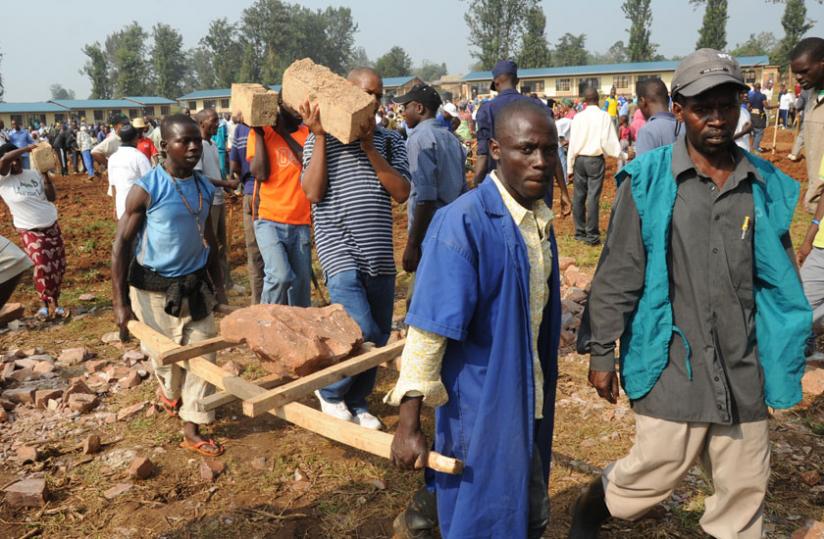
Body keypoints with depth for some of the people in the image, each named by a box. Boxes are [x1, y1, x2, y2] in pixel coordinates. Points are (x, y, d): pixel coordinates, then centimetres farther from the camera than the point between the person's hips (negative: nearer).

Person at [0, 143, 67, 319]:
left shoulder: (34, 174, 3)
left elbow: (51, 197, -1)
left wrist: (46, 175, -10)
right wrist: (28, 148, -26)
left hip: (52, 226, 5)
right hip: (30, 231, -5)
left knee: (58, 266, 7)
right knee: (43, 267, -16)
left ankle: (53, 302, 20)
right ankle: (47, 304, 2)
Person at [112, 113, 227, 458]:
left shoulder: (205, 188, 1)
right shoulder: (146, 189, -15)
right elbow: (122, 244, -12)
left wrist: (218, 283, 15)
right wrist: (120, 303, -14)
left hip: (194, 285, 4)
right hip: (153, 288, -4)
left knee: (203, 355, 2)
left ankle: (192, 429, 13)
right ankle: (170, 393, 45)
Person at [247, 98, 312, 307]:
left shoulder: (307, 133, 9)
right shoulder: (260, 133, 2)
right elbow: (261, 173, -9)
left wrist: (285, 132, -8)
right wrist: (259, 132, -8)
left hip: (300, 222, 3)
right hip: (269, 220, -3)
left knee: (302, 284, 8)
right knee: (280, 276, -21)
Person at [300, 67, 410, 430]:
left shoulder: (389, 140, 9)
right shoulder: (321, 139, 2)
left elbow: (402, 192, -3)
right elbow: (313, 192, -10)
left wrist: (369, 148, -10)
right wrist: (319, 136, -11)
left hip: (380, 253, 5)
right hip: (340, 249, -4)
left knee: (380, 335, 10)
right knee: (361, 331, -16)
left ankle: (355, 401, 30)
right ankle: (330, 391, 11)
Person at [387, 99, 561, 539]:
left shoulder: (541, 219, 2)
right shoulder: (464, 222, -21)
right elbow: (428, 327, -21)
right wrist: (409, 423, -20)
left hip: (529, 405, 8)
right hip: (479, 408, -7)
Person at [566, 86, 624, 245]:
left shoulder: (578, 117, 0)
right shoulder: (604, 116, -5)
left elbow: (572, 143, 1)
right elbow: (608, 141, -9)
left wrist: (570, 167, 7)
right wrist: (624, 155, 4)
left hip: (579, 159, 2)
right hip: (596, 160, -2)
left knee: (578, 196, 10)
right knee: (593, 197, 0)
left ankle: (580, 232, 16)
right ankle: (592, 235, 2)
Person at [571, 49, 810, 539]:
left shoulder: (767, 185, 3)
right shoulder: (648, 181, -8)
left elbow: (780, 278, 12)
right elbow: (618, 275, -6)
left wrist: (783, 355, 14)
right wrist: (601, 352, -5)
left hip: (745, 369, 4)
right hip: (671, 365, -4)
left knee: (745, 490, 14)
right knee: (655, 475, 6)